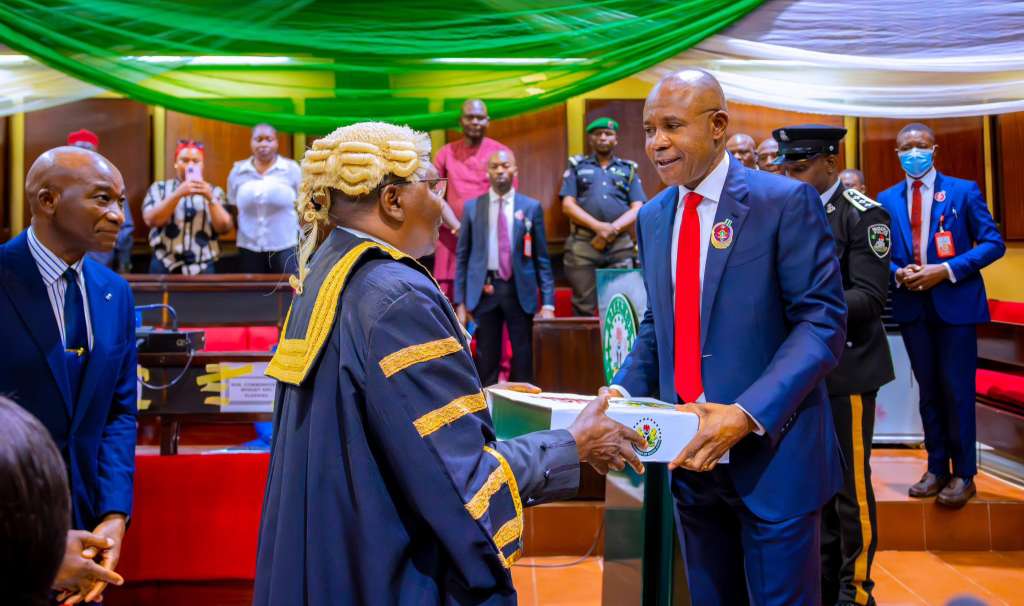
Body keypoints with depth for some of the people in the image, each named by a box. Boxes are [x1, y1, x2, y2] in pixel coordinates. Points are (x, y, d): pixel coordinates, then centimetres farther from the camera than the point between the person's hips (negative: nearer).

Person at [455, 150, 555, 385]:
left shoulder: (532, 207, 4)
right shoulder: (472, 207, 6)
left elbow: (541, 258, 4)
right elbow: (462, 256, 7)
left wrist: (548, 302, -3)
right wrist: (460, 301, 1)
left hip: (520, 290, 0)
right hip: (485, 289, 0)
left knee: (524, 362, 4)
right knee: (486, 362, 7)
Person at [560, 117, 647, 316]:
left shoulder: (629, 170, 18)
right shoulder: (577, 167, 15)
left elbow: (637, 209, 6)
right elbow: (567, 205, 3)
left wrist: (613, 229, -12)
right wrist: (598, 226, -12)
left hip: (620, 243, 1)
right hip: (583, 242, -1)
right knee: (583, 305, -3)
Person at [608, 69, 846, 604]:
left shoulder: (785, 202, -10)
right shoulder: (653, 217, 9)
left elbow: (822, 322, -15)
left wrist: (748, 414, -25)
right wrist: (626, 389, -3)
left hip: (770, 453, -5)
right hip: (690, 452, 6)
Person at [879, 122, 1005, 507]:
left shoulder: (964, 191, -2)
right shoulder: (887, 199, 8)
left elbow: (993, 243, -5)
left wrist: (947, 270, -16)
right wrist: (898, 274, -11)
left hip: (955, 303, -3)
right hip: (912, 305, 3)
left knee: (957, 389, 0)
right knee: (928, 389, 11)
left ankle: (963, 474, 11)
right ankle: (937, 468, 21)